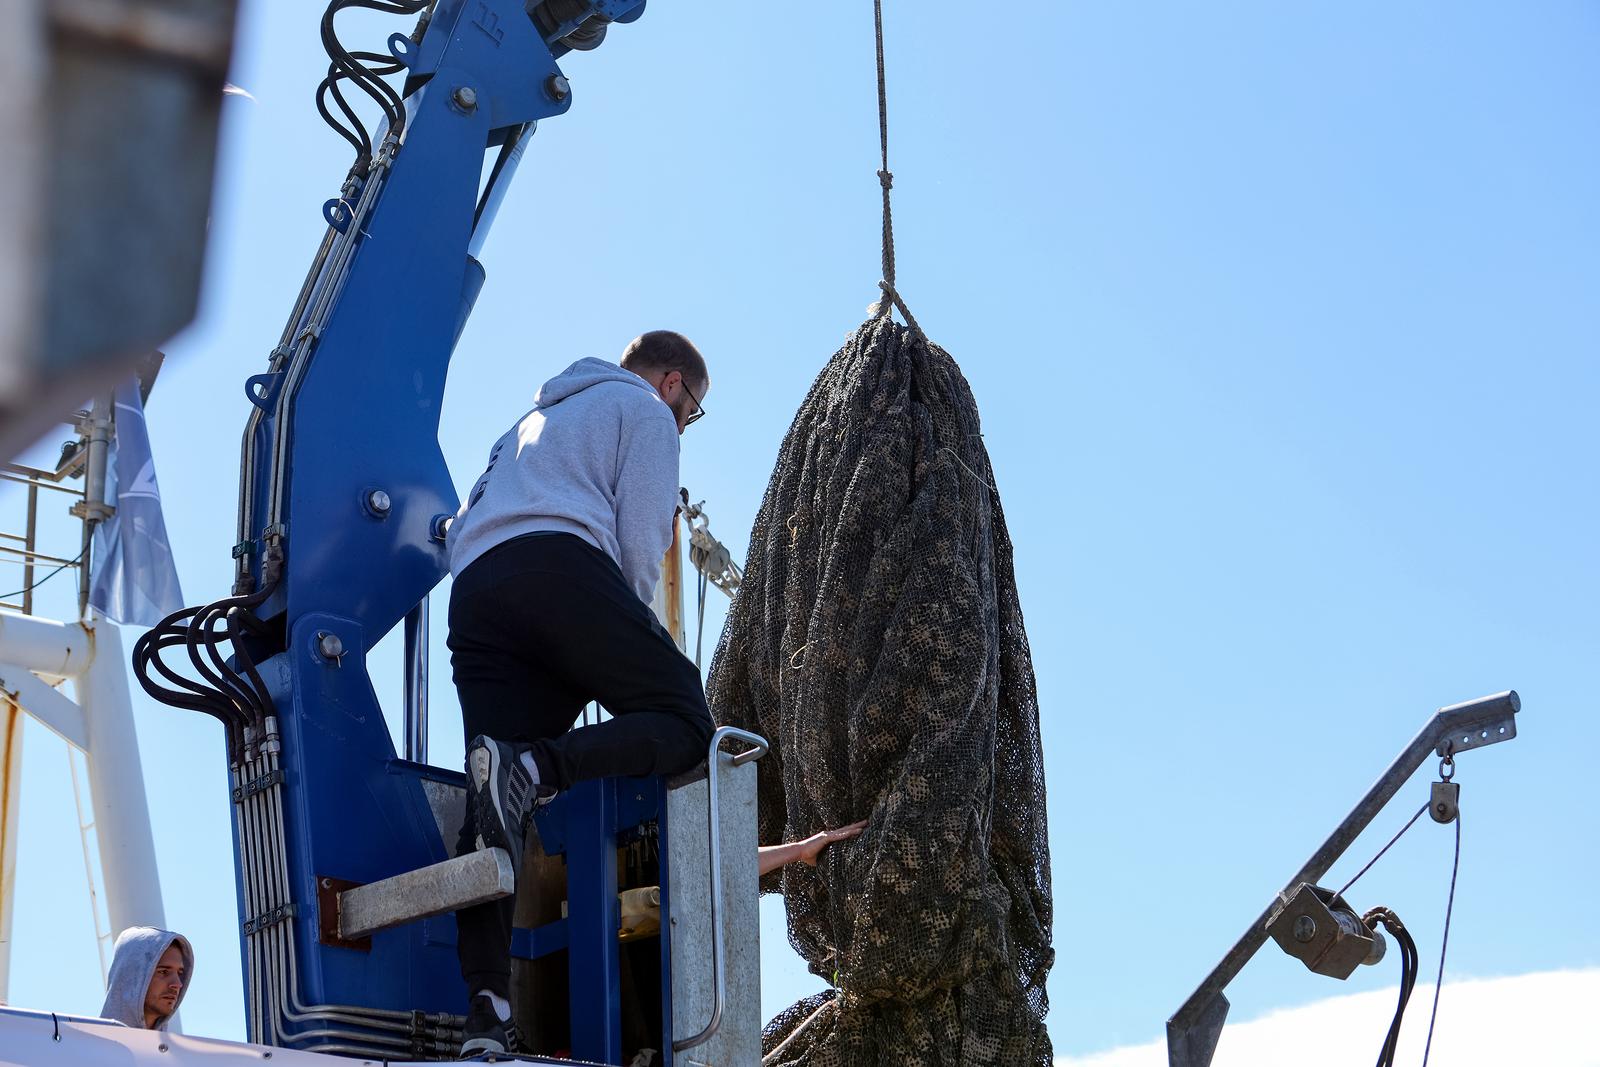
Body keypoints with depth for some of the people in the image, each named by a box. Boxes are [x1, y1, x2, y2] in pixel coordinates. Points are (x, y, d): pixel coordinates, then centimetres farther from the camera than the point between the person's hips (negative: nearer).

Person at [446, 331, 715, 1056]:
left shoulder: (539, 419, 42)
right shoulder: (646, 411, 18)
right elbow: (642, 542, 3)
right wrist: (629, 639, 14)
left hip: (472, 592, 7)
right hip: (560, 566, -7)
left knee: (492, 812, -4)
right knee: (682, 721, -7)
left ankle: (486, 1011, -19)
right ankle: (535, 768, -32)